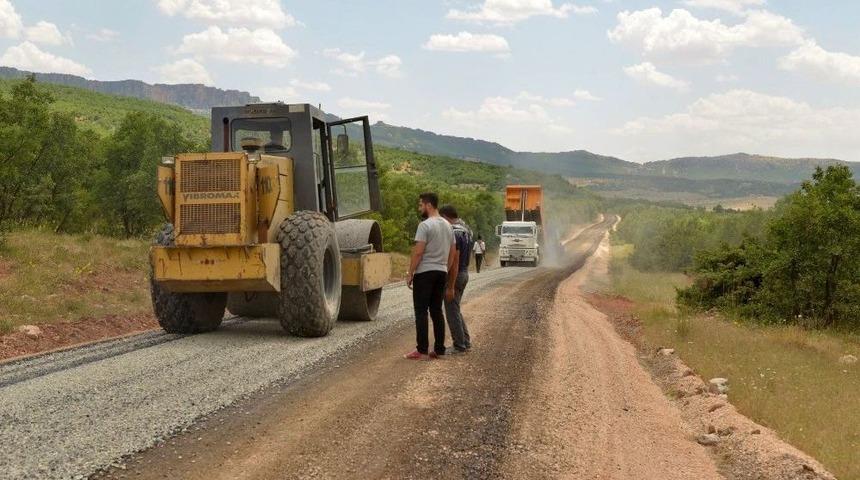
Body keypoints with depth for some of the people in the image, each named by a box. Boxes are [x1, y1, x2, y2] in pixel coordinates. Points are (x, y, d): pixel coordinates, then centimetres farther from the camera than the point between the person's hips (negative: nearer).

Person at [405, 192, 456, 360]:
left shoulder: (425, 225, -15)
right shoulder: (448, 226, 13)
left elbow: (418, 252, -18)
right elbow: (452, 253, 16)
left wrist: (410, 273, -11)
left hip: (425, 273, -8)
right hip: (441, 273, 8)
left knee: (421, 312, -4)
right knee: (437, 311, 11)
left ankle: (422, 350, -6)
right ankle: (439, 349, 10)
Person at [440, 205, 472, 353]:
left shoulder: (454, 233, -21)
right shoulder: (465, 230, 10)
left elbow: (455, 262, -23)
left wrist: (450, 287, -21)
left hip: (455, 275, -10)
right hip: (464, 273, 10)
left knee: (452, 311, -1)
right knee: (455, 309, 19)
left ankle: (459, 345, 4)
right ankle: (465, 341, 23)